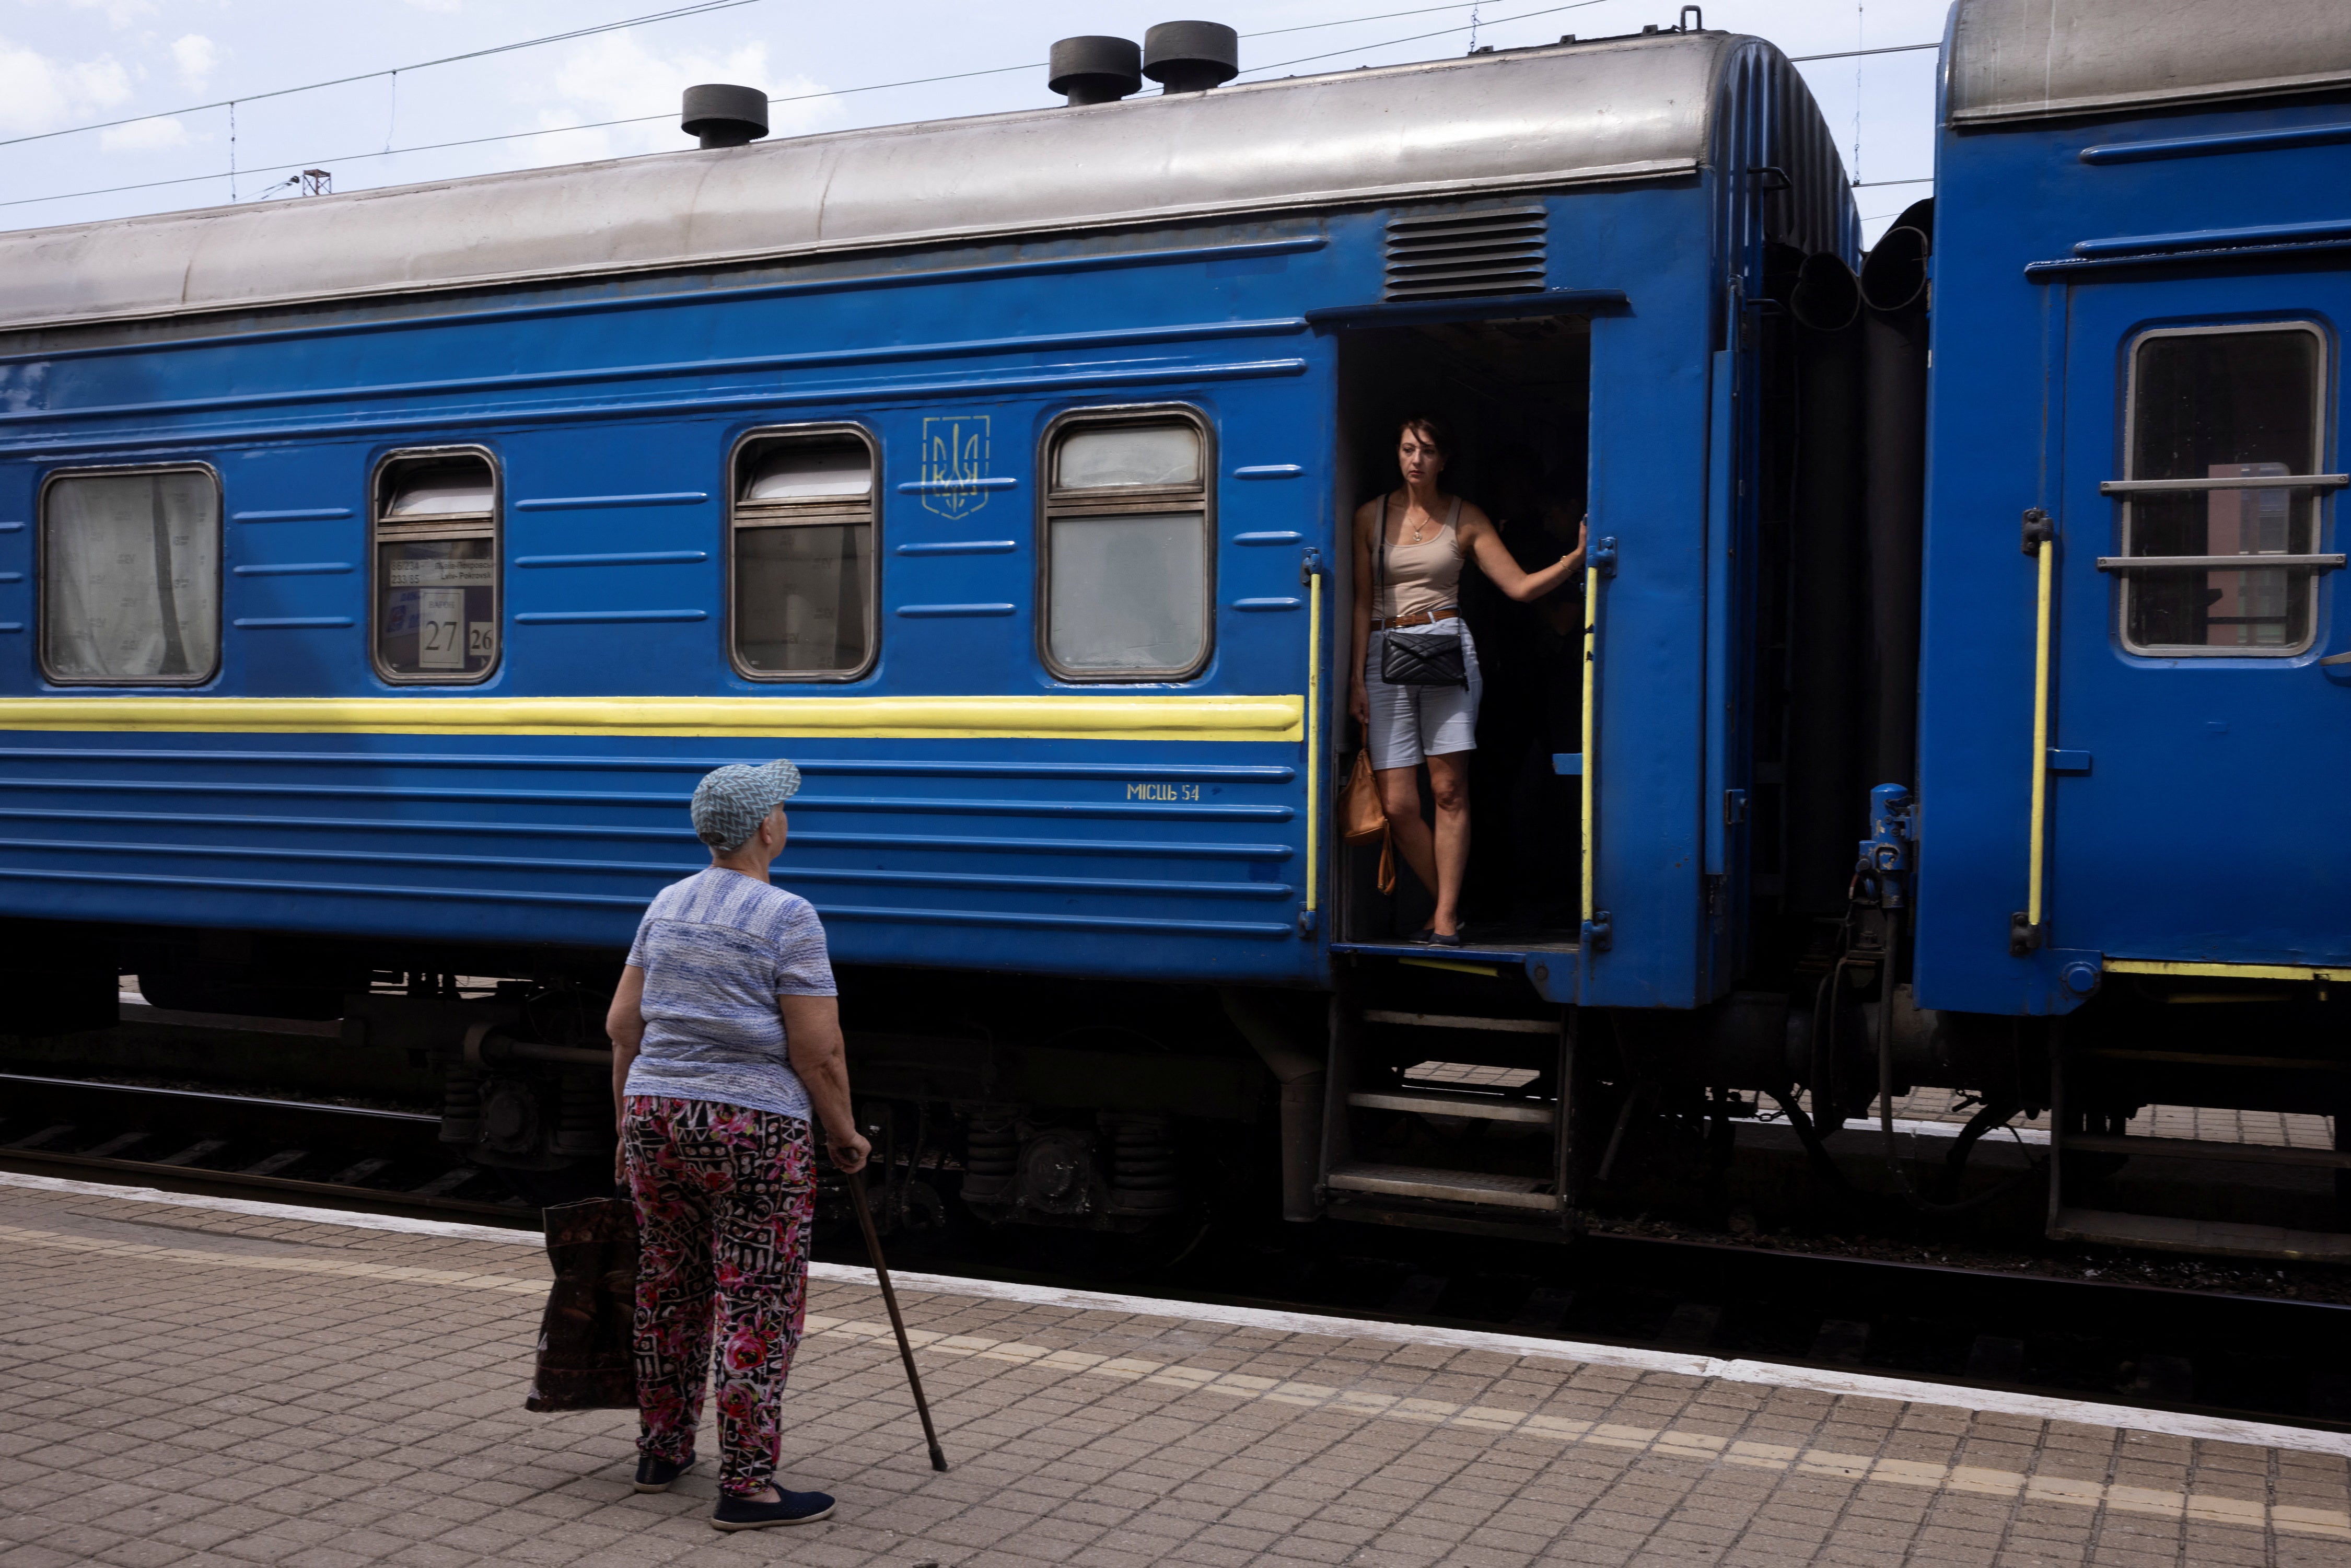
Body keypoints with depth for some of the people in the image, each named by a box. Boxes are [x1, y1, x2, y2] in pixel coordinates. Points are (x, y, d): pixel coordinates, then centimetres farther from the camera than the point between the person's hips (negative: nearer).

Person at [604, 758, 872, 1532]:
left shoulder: (668, 906, 8)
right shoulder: (787, 918, -11)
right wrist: (843, 1133, -1)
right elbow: (818, 1050, -14)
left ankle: (661, 1452, 30)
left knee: (669, 1291, 18)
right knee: (760, 1305, 0)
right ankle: (746, 1486, 3)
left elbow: (623, 1025, 9)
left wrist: (629, 1125, 18)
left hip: (657, 1115, 7)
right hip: (751, 1129, -7)